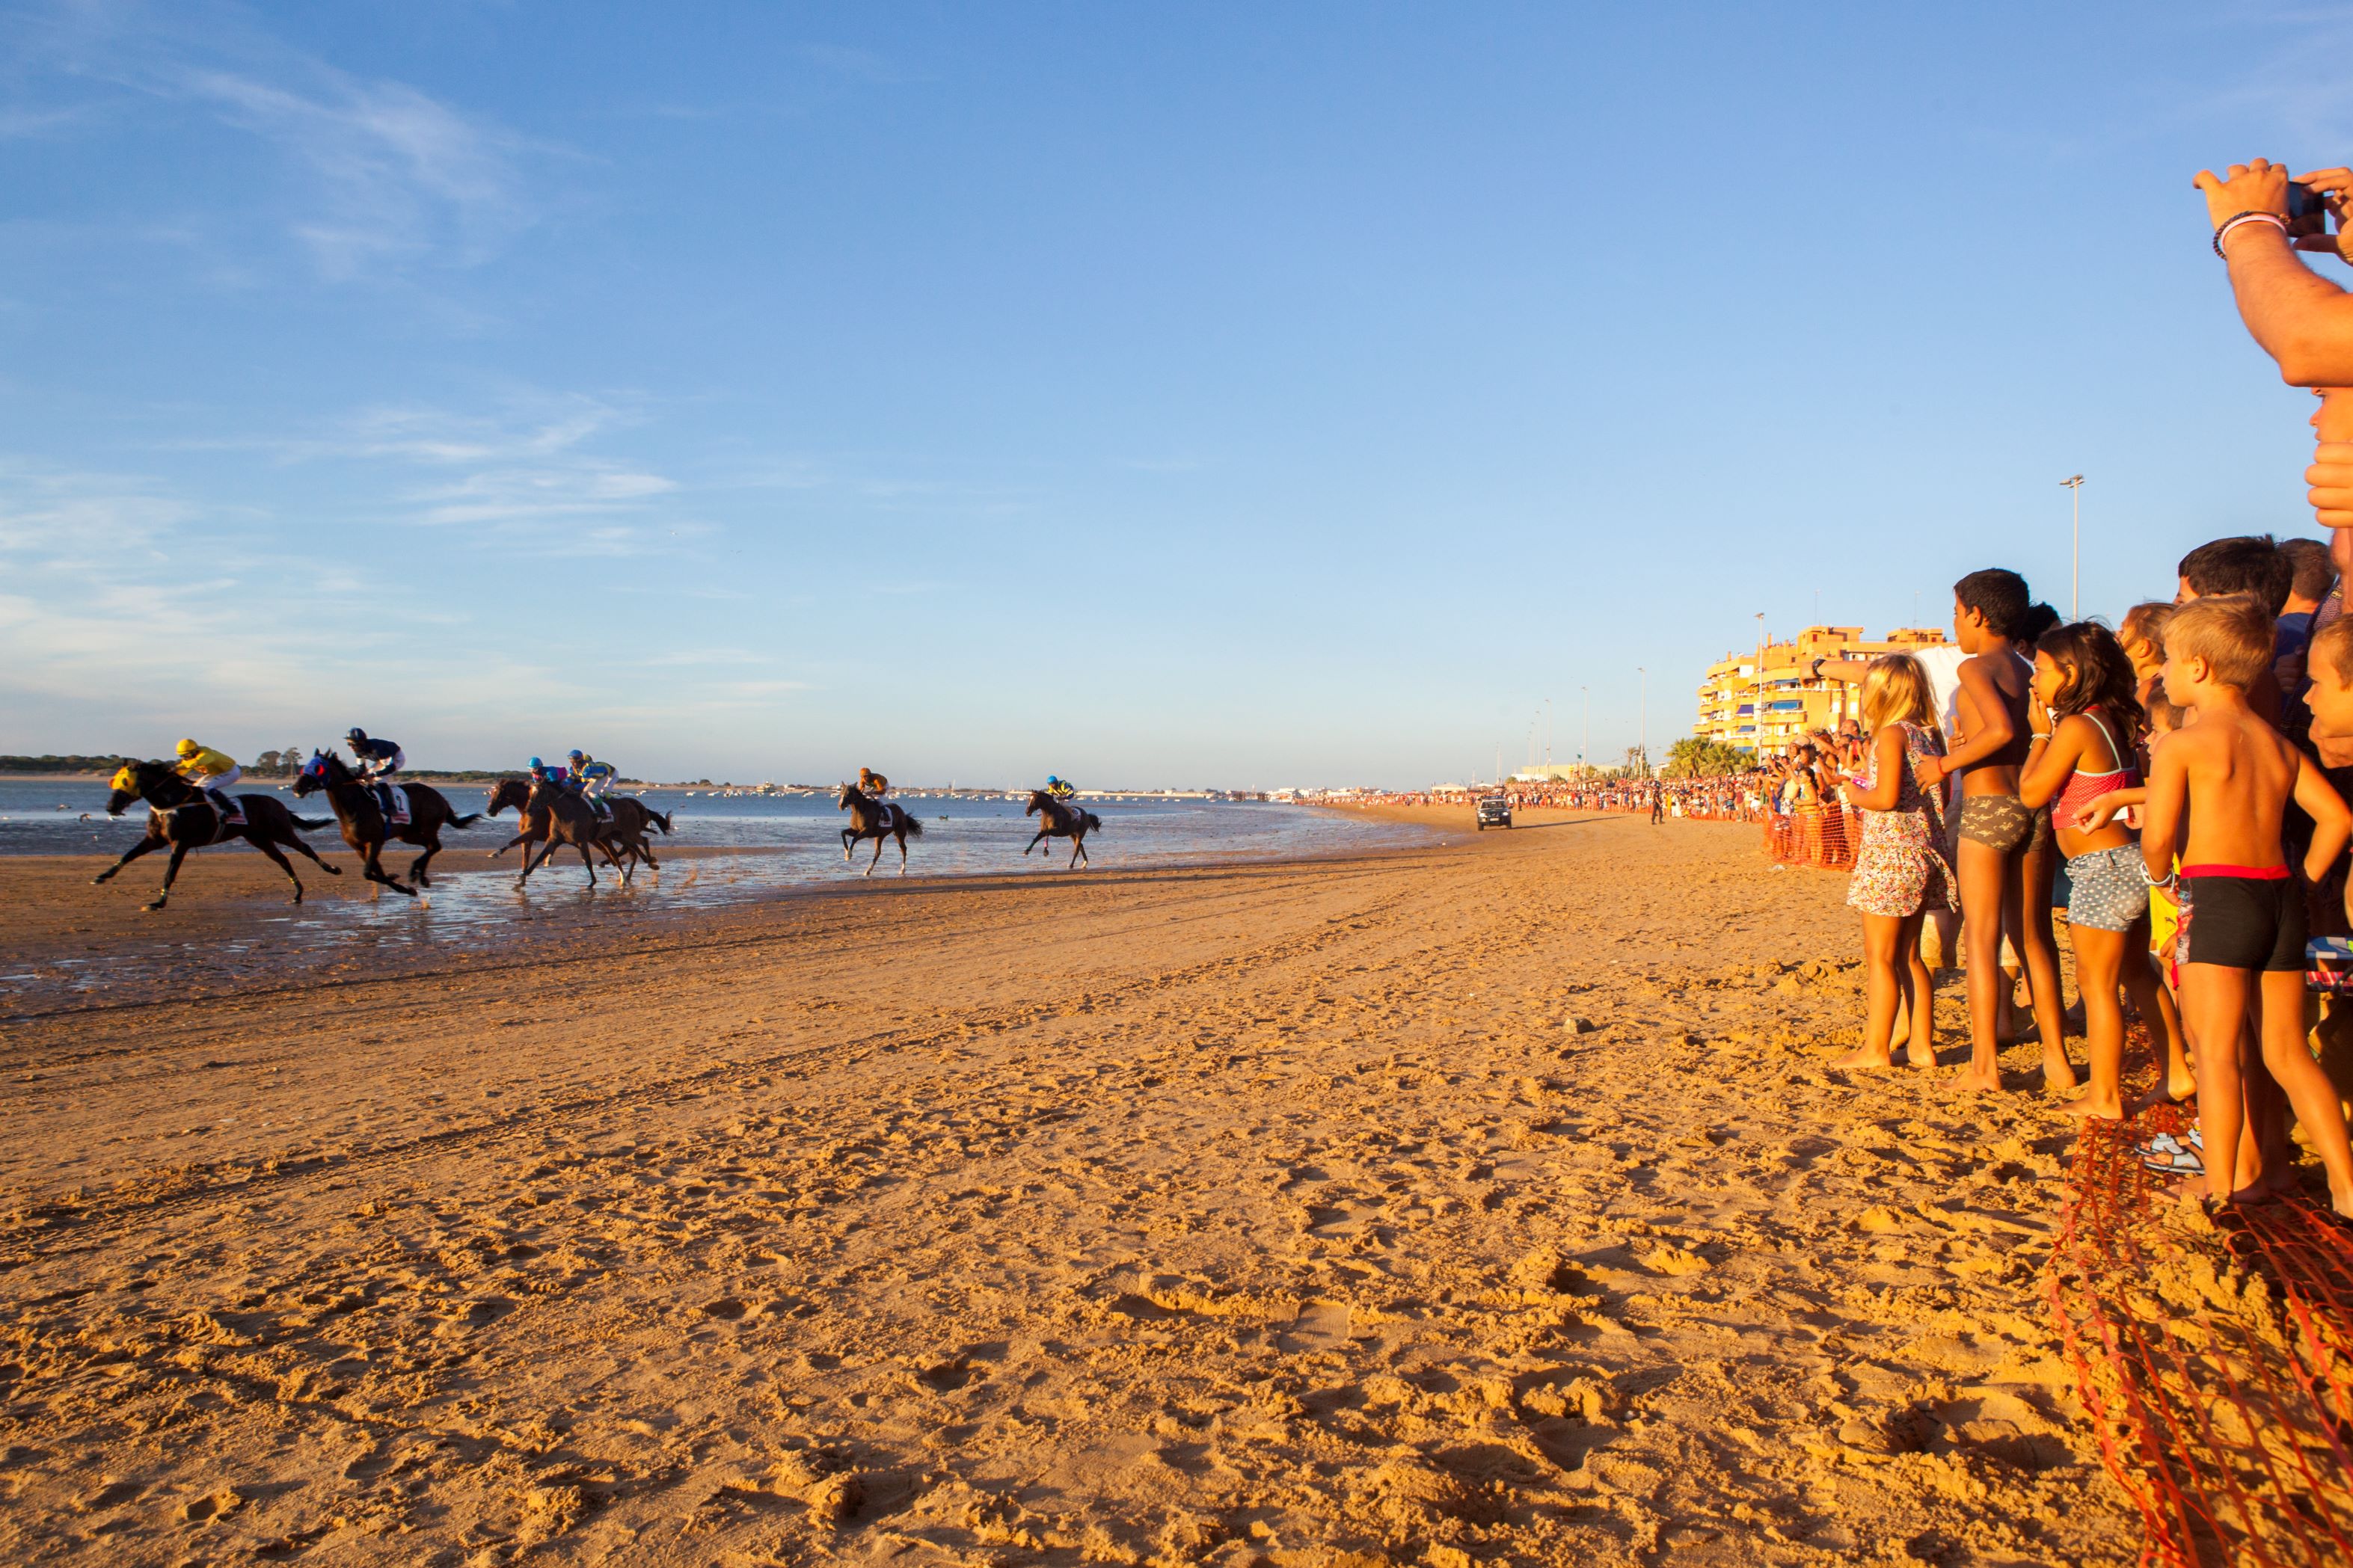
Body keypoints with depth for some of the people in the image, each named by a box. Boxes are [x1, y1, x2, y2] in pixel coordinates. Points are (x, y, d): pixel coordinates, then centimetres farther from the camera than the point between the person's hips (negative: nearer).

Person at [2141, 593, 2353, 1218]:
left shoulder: (2181, 744, -8)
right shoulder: (2280, 745, 13)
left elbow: (2157, 837, -14)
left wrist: (2163, 878, 5)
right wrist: (2300, 882, 16)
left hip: (2216, 894, -7)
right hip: (2282, 896, 7)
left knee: (2218, 1049, -2)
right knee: (2287, 1053, 14)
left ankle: (2221, 1183, 1)